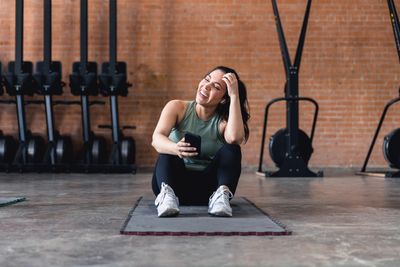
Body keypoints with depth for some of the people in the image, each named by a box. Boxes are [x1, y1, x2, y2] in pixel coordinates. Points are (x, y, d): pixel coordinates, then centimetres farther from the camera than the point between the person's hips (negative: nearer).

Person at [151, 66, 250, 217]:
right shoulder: (177, 108, -2)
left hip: (208, 186, 0)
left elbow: (235, 138, -29)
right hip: (176, 182, 0)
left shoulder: (223, 120, -3)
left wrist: (235, 96, -23)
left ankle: (222, 194, -42)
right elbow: (156, 139, -21)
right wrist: (176, 149, -44)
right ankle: (167, 193, -49)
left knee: (231, 150, -23)